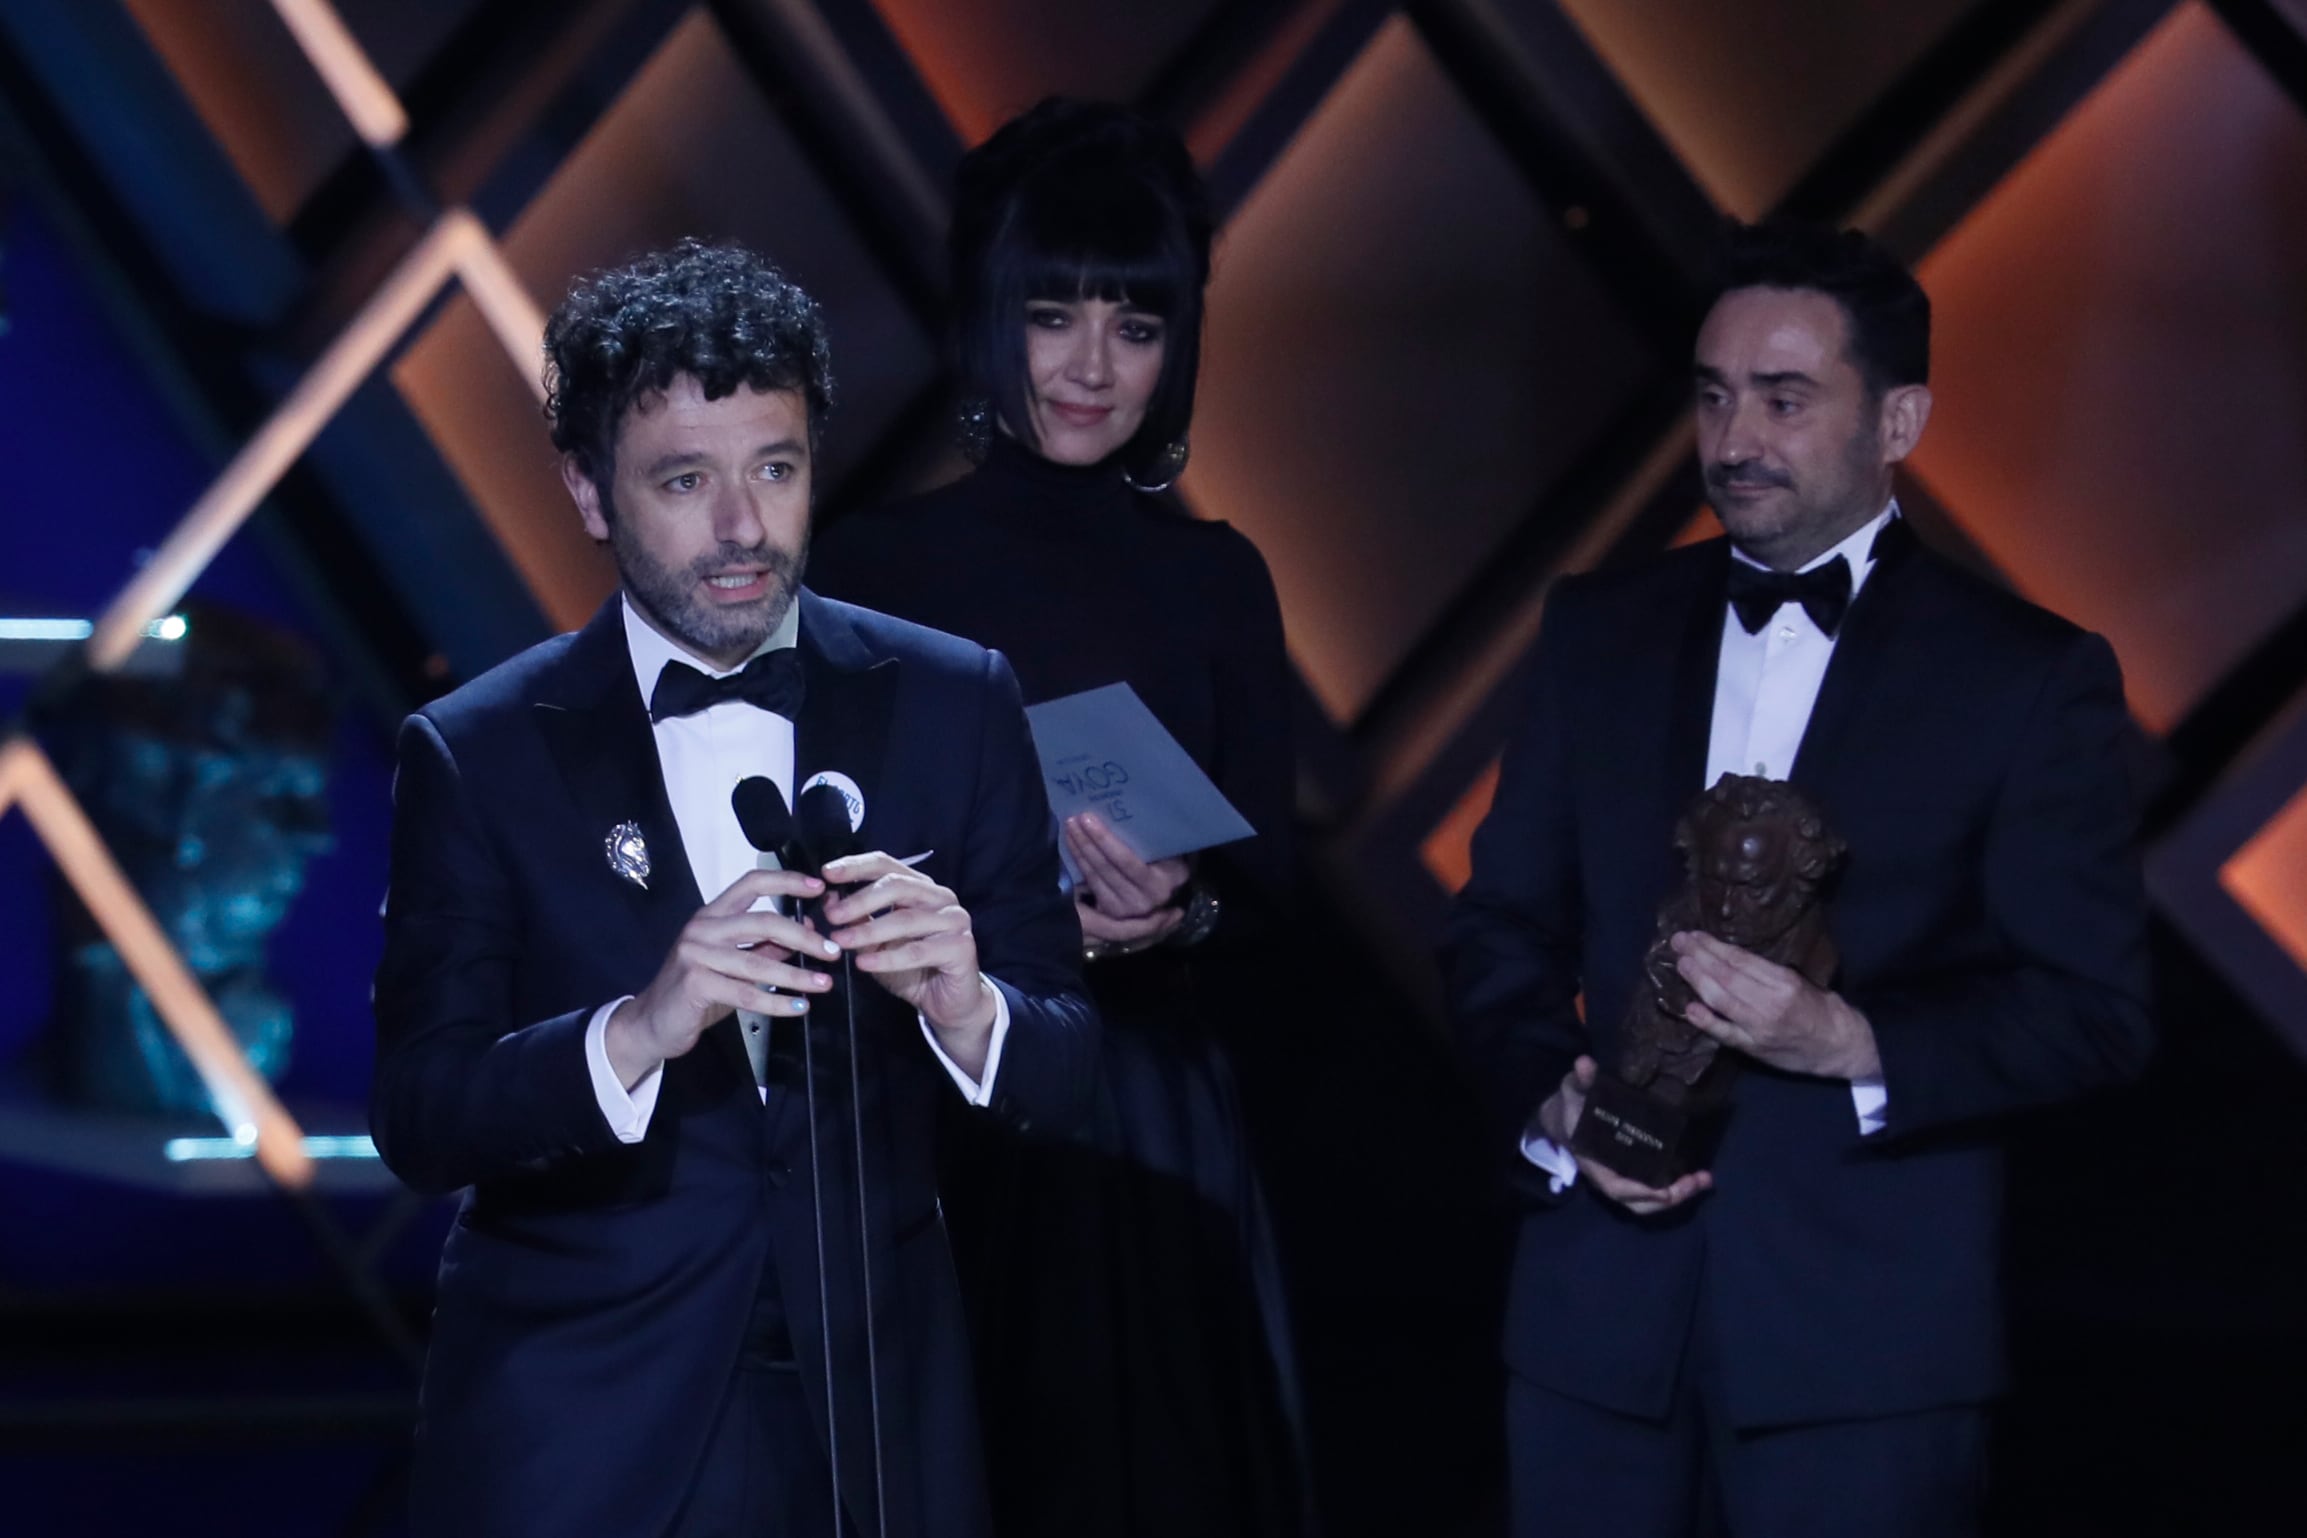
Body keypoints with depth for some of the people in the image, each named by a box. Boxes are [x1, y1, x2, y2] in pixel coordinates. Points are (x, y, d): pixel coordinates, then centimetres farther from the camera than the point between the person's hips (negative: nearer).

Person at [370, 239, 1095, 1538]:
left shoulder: (955, 706, 0)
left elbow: (1067, 1075, -1)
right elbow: (418, 1120, -10)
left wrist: (968, 1009, -23)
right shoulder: (478, 755, -5)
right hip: (580, 1433, -2)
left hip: (876, 1417, 2)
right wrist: (635, 1033, -27)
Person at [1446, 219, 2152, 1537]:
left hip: (1867, 1330, -3)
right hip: (1604, 1315, 3)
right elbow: (1507, 923, 14)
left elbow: (2096, 1010, -5)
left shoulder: (2031, 676, -1)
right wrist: (1549, 1105, -6)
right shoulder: (1601, 633, 11)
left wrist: (1855, 1043, -20)